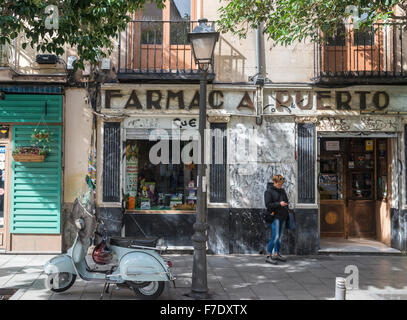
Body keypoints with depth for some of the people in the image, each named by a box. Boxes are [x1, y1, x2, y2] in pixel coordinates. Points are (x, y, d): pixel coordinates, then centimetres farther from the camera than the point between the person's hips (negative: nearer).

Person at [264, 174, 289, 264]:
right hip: (275, 217, -7)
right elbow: (268, 204, -14)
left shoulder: (282, 190, 13)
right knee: (275, 237, -12)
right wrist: (279, 204, -22)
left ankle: (276, 254, 24)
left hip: (283, 216, 7)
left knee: (280, 237, 13)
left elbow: (286, 201, 24)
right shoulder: (269, 191, -8)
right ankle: (268, 256, -5)